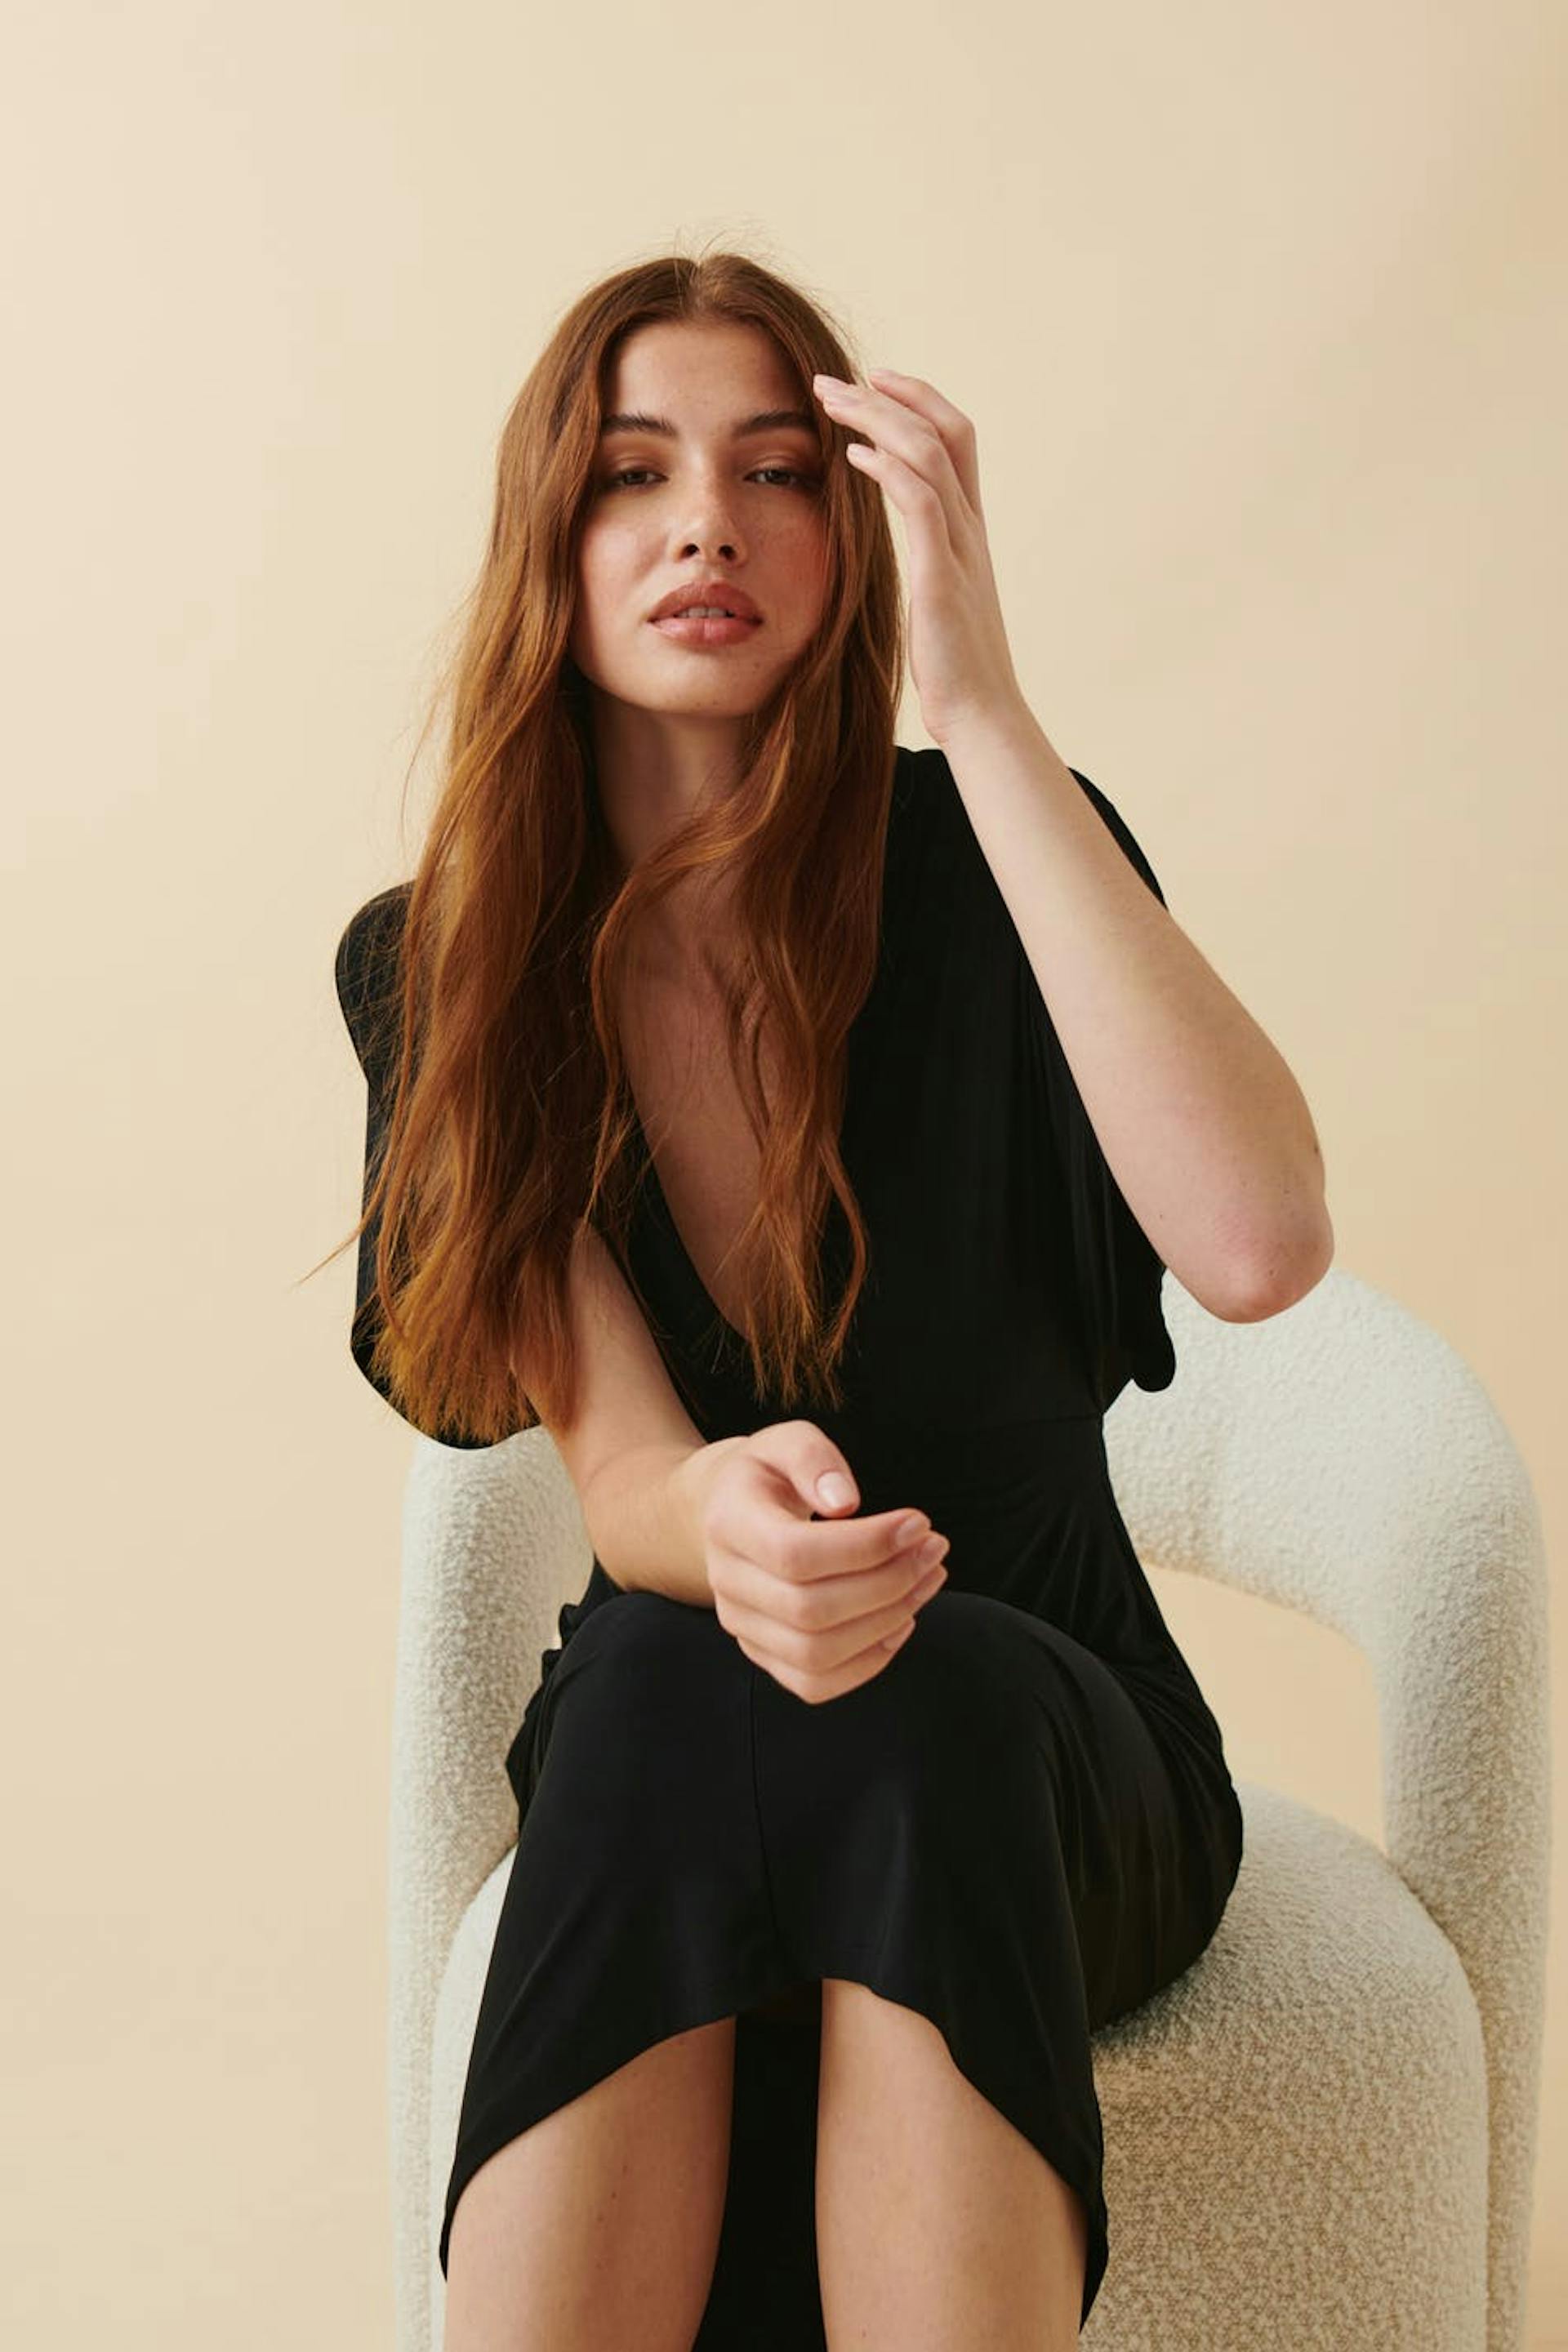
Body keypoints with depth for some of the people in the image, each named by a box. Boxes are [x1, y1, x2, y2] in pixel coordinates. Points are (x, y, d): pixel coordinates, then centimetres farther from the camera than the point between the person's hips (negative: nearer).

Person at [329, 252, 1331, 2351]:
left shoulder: (986, 863, -11)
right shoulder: (437, 970, -4)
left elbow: (1258, 1248, -31)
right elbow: (617, 1475, -12)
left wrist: (982, 709, -29)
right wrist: (719, 1516, -38)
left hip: (1047, 1746, -1)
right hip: (660, 1747, 2)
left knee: (914, 1713, -36)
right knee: (670, 1675, -34)